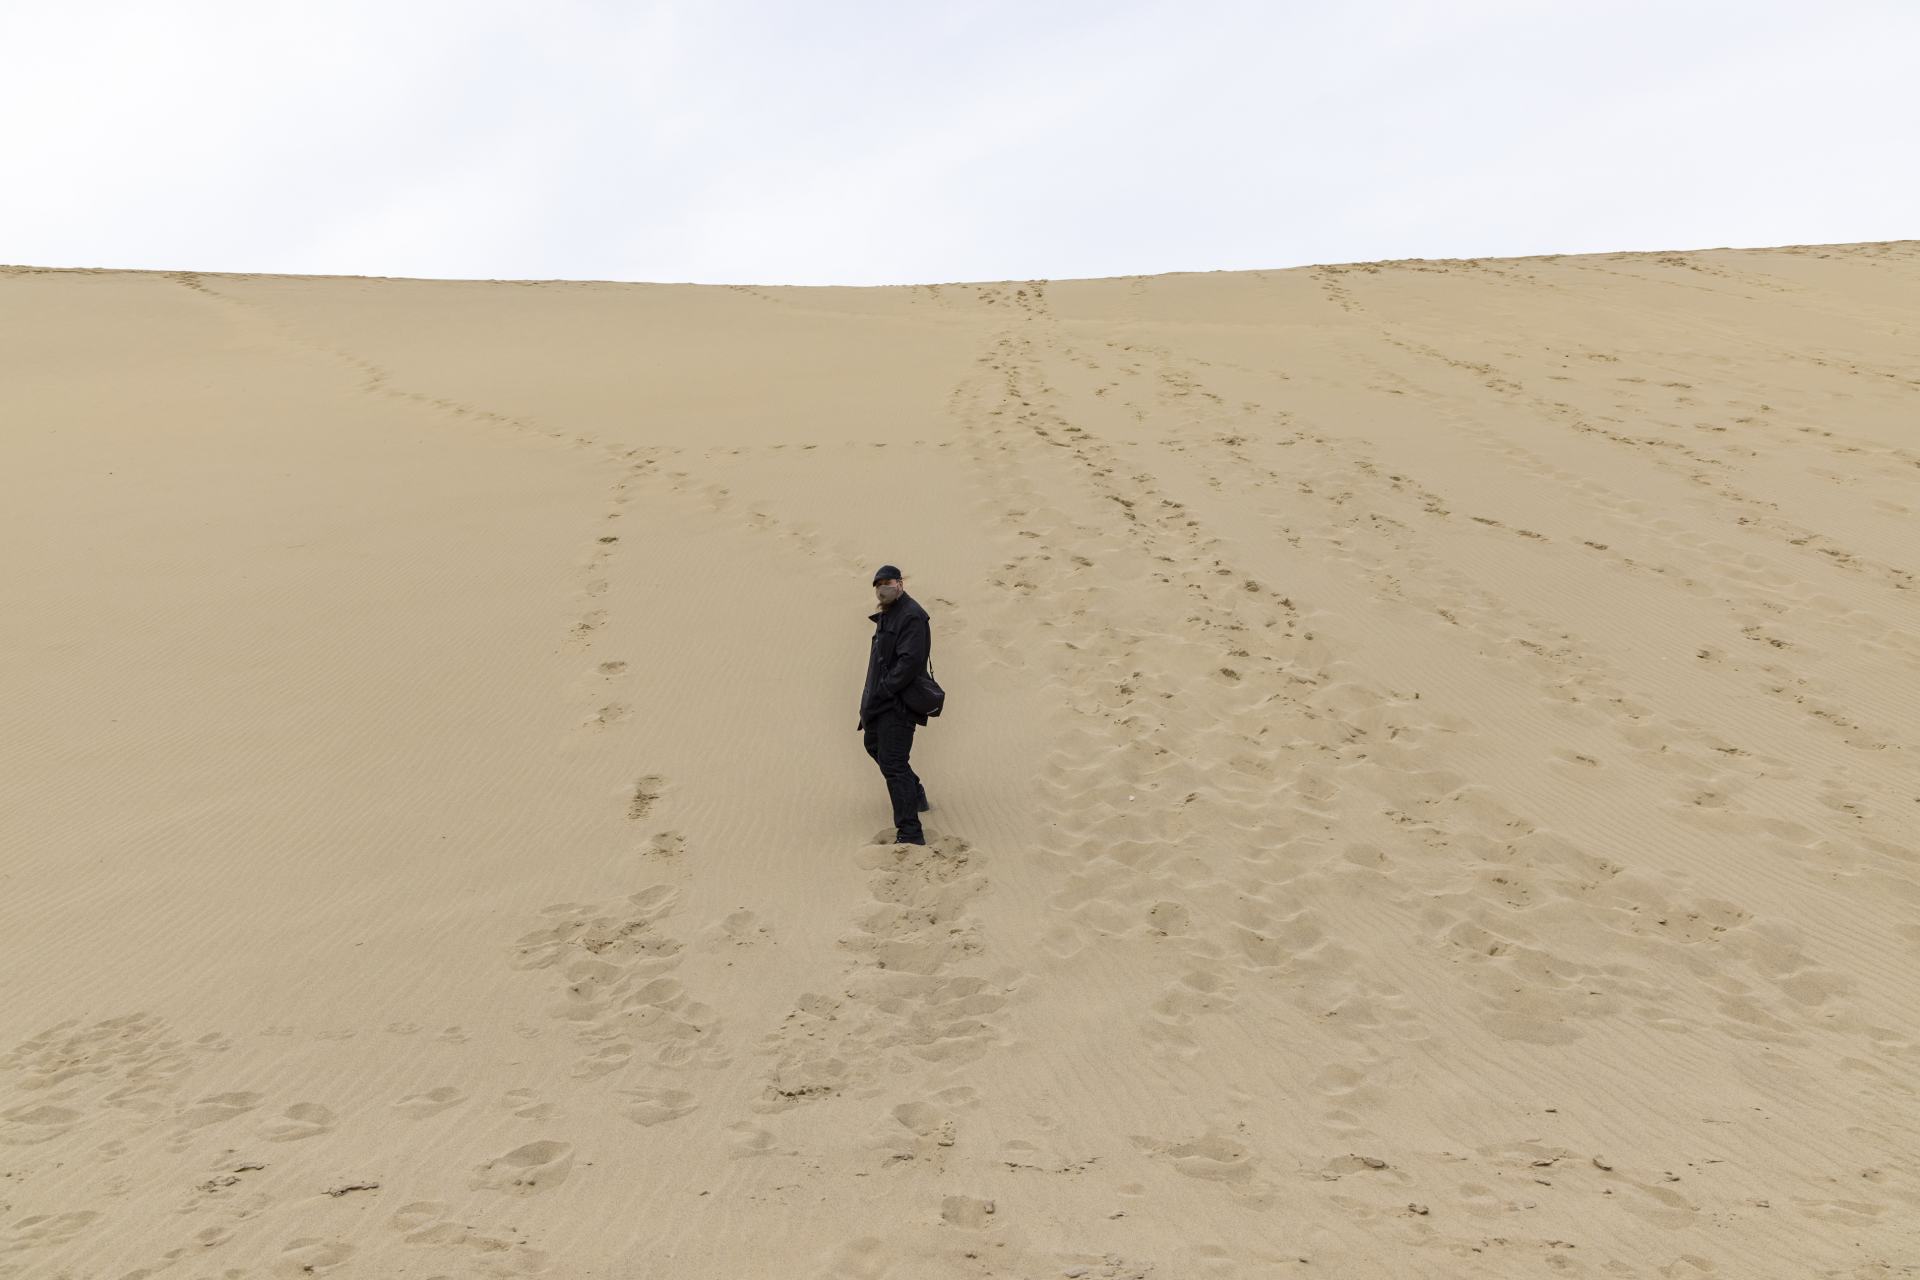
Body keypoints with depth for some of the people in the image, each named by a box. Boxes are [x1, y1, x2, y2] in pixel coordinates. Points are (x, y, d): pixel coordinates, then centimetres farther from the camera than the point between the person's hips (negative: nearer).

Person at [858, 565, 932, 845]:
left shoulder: (911, 617, -18)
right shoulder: (887, 615, 14)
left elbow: (910, 662, -27)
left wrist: (882, 691, -22)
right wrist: (872, 696, 13)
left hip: (898, 705, -11)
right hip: (883, 701, 11)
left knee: (893, 764, -11)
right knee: (875, 745, 28)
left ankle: (910, 833, -7)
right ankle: (916, 795, 45)